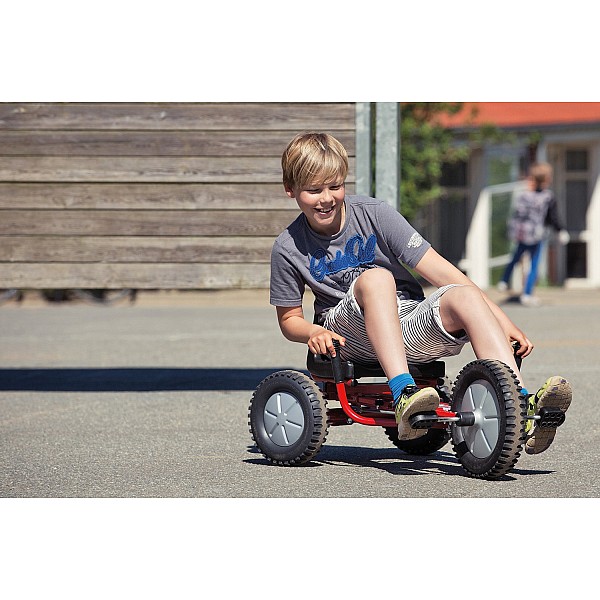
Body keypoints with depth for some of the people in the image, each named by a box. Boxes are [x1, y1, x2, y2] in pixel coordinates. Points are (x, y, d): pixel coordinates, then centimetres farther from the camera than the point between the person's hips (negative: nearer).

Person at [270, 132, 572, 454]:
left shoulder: (373, 213, -2)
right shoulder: (288, 248, -2)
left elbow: (436, 268, -6)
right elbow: (289, 318, 9)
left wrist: (501, 319, -11)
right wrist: (313, 333, -16)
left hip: (411, 327, 2)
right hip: (353, 337, -2)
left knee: (463, 295, -28)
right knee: (376, 277, -32)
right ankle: (403, 393, -49)